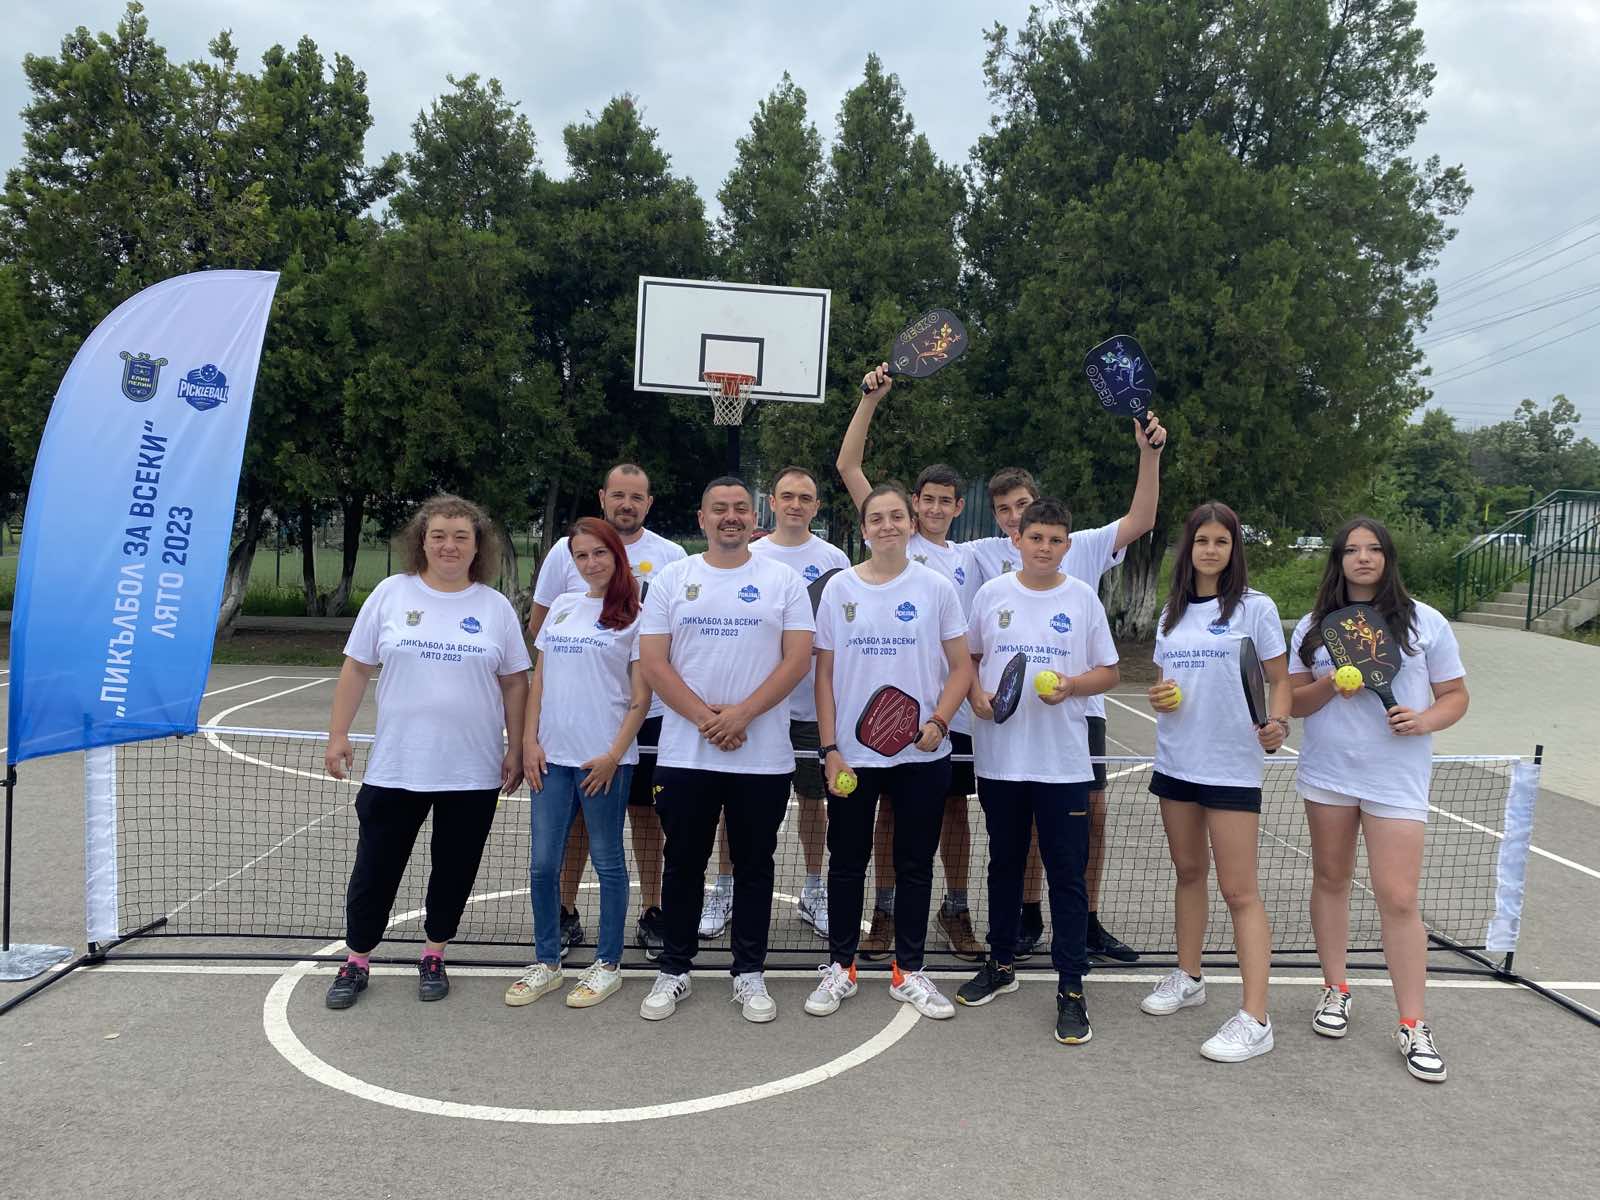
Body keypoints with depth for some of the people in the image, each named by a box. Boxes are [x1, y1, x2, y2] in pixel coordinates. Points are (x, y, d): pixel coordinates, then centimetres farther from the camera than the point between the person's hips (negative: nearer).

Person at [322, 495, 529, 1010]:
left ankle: (434, 955, 29)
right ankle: (357, 960, 26)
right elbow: (356, 668, 5)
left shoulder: (496, 607, 1)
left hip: (474, 771, 0)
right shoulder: (391, 593, 1)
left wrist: (516, 748, 0)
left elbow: (514, 683, 5)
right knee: (376, 866, 8)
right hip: (394, 768, 0)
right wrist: (338, 734, 1)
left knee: (454, 868, 10)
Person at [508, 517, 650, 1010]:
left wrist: (614, 755, -13)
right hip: (551, 755, 5)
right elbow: (539, 681, 14)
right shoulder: (562, 606, 12)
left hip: (604, 759, -4)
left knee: (608, 861, 7)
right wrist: (529, 741, 4)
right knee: (543, 863, 6)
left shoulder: (633, 617, -2)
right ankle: (546, 963, 21)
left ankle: (608, 964, 19)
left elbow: (641, 697, -5)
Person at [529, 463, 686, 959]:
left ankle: (651, 913, 20)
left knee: (646, 811, 8)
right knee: (576, 812, 8)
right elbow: (537, 626, 6)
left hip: (647, 709, 0)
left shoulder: (671, 556, 3)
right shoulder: (566, 551, 2)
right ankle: (566, 913, 22)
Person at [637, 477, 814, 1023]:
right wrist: (705, 718, -13)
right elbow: (652, 662, -2)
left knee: (754, 866, 10)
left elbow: (798, 659, -5)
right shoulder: (672, 578, 5)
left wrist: (742, 713, -15)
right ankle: (674, 970, 25)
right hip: (684, 753, 1)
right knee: (683, 865, 10)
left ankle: (750, 973, 23)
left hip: (764, 757, 0)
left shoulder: (783, 580, 3)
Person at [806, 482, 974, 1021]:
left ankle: (908, 971, 24)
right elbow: (825, 673, 3)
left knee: (915, 864, 9)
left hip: (922, 755, 0)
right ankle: (840, 967, 25)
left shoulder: (936, 587, 0)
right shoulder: (839, 588, 2)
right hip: (851, 754, 1)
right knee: (847, 861, 9)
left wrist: (938, 721, -13)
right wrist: (829, 748, -3)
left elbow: (961, 667, 2)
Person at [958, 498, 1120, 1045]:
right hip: (999, 757, 2)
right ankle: (1001, 964, 31)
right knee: (1004, 864, 15)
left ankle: (1071, 989, 10)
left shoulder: (1083, 598, 1)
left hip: (1063, 762, -2)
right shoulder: (991, 593, 4)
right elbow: (968, 657, 13)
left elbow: (1109, 671, 5)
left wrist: (1071, 685, -14)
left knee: (1067, 875, 0)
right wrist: (977, 696, -6)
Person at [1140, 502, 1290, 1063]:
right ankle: (1187, 978, 32)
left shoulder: (1255, 608, -4)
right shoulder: (1172, 613, 11)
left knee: (1239, 890, -5)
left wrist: (1276, 723, -22)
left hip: (1231, 767, -5)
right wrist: (1159, 697, -4)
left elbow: (1280, 680, -3)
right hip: (1175, 760, 5)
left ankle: (1255, 1018, -1)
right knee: (1188, 871, 17)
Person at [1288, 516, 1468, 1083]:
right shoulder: (1313, 626, 6)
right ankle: (1335, 990, 28)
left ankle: (1413, 1025, 6)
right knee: (1329, 879, 12)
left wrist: (1425, 720, -17)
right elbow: (1293, 700, 6)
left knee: (1398, 898, -6)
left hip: (1397, 779, -3)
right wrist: (1330, 686, -14)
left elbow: (1455, 695, 4)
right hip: (1327, 773, 3)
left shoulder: (1425, 622, 1)